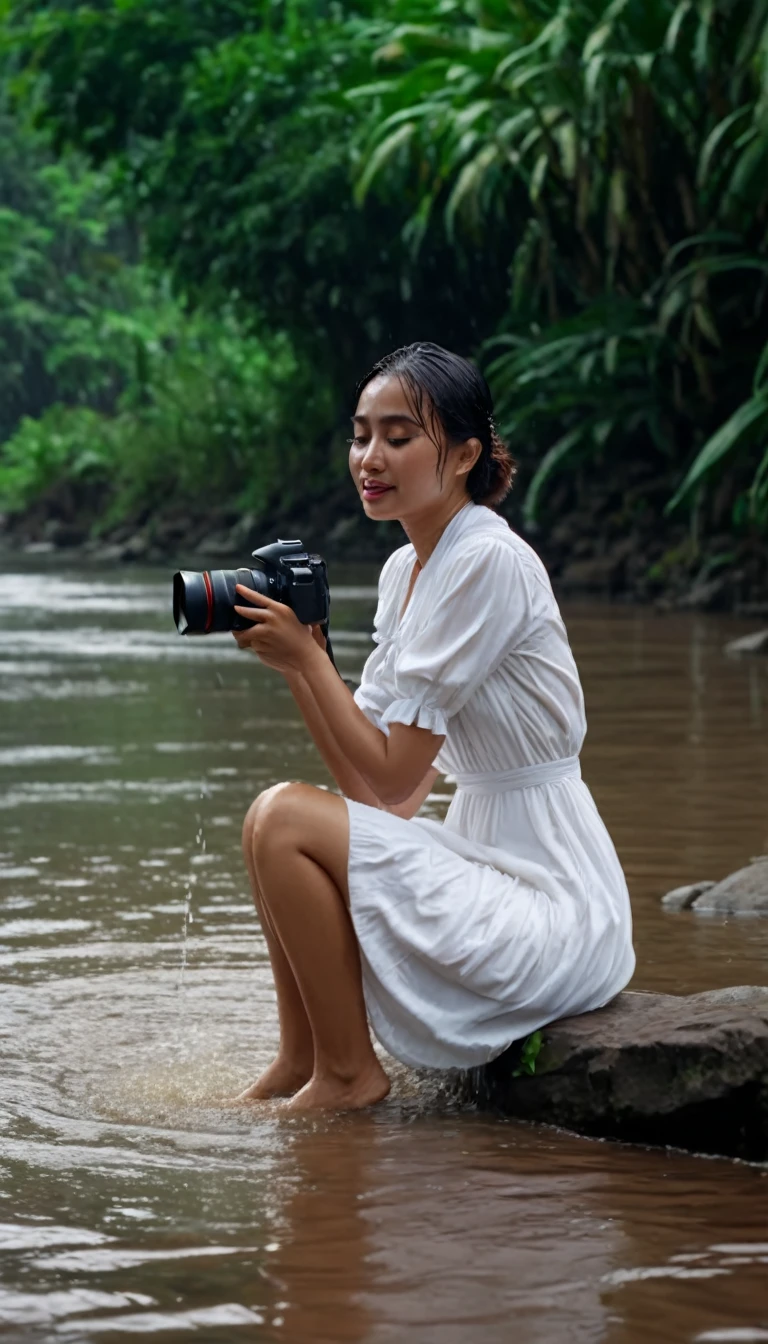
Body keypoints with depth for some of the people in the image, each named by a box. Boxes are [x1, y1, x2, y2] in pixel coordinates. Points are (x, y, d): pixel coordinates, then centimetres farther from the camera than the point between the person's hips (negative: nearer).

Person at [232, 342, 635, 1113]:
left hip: (555, 915, -10)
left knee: (284, 821, -17)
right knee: (277, 813, 14)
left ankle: (348, 1074, -4)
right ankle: (299, 1063, 18)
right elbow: (365, 785, 9)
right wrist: (295, 659, -1)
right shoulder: (405, 569, 11)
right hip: (488, 865, 10)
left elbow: (394, 777, -16)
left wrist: (306, 654, -10)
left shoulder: (489, 563, -17)